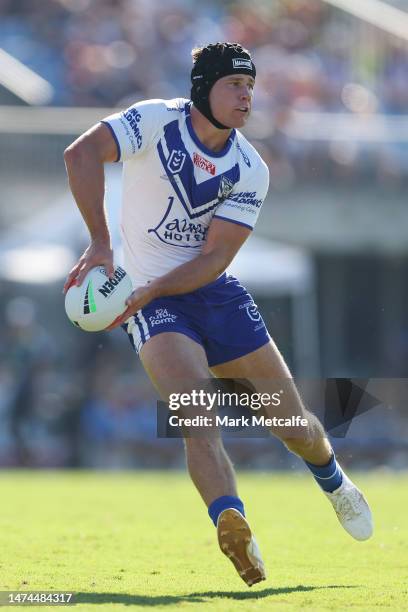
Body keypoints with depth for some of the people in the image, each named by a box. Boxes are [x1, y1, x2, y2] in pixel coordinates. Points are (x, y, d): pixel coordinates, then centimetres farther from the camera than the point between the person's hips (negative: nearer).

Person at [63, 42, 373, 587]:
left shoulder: (251, 171, -4)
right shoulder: (156, 122, -12)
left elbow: (215, 257, -12)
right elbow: (82, 154, -28)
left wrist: (148, 291, -25)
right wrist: (100, 245, -34)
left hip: (216, 293, 4)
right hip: (151, 301, -3)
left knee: (293, 424, 8)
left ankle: (334, 483, 39)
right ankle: (231, 521, -43)